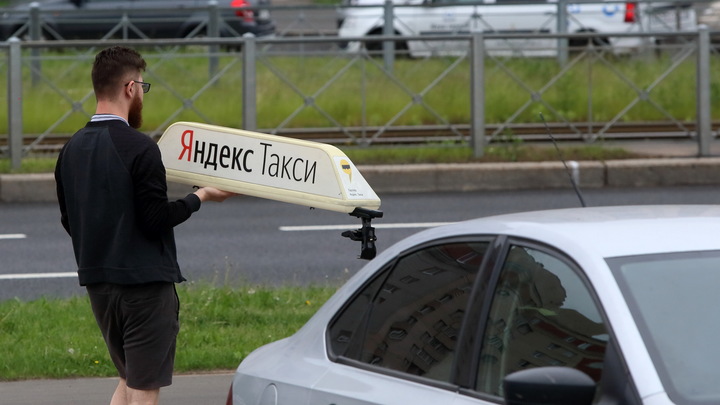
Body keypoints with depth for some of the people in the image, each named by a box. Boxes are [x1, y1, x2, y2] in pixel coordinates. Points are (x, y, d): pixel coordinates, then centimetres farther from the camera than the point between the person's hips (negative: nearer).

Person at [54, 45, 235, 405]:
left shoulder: (73, 149, 6)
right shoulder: (138, 148, -16)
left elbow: (69, 221, 12)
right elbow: (156, 219, -18)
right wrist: (200, 196, -4)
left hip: (97, 281, 7)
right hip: (144, 281, -7)